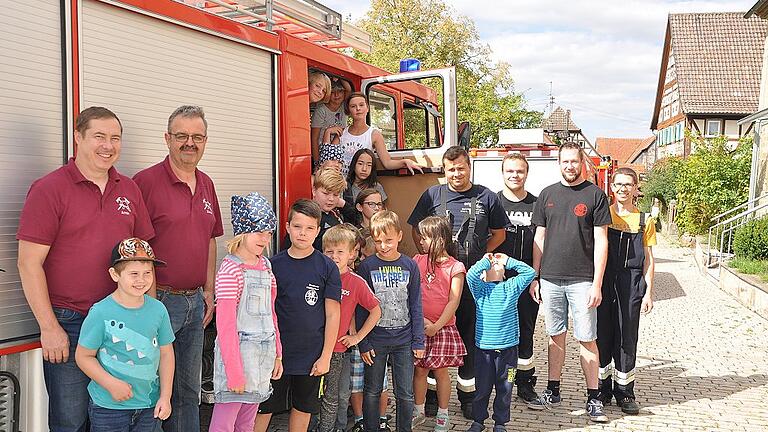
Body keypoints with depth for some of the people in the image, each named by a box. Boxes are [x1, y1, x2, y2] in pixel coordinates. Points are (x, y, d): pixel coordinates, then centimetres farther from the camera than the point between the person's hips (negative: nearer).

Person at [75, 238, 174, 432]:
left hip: (149, 404, 4)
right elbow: (83, 356, -7)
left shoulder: (158, 309, -3)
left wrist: (165, 396, 2)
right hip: (108, 406, -3)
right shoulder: (101, 313, -14)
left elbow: (166, 353, 5)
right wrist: (111, 384, -17)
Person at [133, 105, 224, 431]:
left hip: (195, 301, 7)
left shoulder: (206, 184, 10)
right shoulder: (146, 181, -12)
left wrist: (208, 290, 15)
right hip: (159, 300, -7)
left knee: (190, 389, 17)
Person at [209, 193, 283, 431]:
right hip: (237, 351, -7)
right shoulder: (231, 269, -13)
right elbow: (225, 325, -15)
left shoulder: (265, 265, 10)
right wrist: (234, 372, -17)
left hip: (263, 353, 7)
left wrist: (277, 354, 15)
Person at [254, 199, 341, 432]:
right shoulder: (274, 265, -1)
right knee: (263, 408, 7)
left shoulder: (327, 268, -5)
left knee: (303, 409, 14)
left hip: (311, 355, 0)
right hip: (275, 352, 1)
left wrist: (325, 356, -6)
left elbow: (332, 314, -4)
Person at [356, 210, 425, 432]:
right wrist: (363, 343, -6)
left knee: (405, 394, 7)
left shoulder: (410, 266, 0)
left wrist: (418, 341, 1)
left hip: (404, 341, 1)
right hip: (375, 340, -1)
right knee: (372, 391, 10)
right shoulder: (366, 266, -4)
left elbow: (415, 306, 4)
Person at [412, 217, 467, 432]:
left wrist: (436, 326, -14)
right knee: (419, 370, 10)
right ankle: (419, 412, 26)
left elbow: (453, 302, -9)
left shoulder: (455, 267, -7)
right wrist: (420, 319, -10)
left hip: (443, 327, -3)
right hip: (419, 326, 3)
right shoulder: (417, 261, 3)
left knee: (441, 371, 6)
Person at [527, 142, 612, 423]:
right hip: (550, 279, 3)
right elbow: (539, 238, 11)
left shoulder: (595, 195, -1)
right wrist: (534, 277, 7)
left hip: (582, 280, -3)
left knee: (587, 339, 1)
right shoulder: (547, 195, 9)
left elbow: (601, 241, -4)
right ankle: (553, 391, 22)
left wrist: (597, 283, -9)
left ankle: (593, 398, 10)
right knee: (556, 336, 12)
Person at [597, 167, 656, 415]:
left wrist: (649, 292, 1)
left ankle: (624, 392, 13)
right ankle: (602, 388, 16)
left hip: (631, 285, 0)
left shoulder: (644, 221, 8)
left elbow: (648, 260, 9)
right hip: (603, 281, 0)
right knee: (602, 336, 4)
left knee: (627, 338, 4)